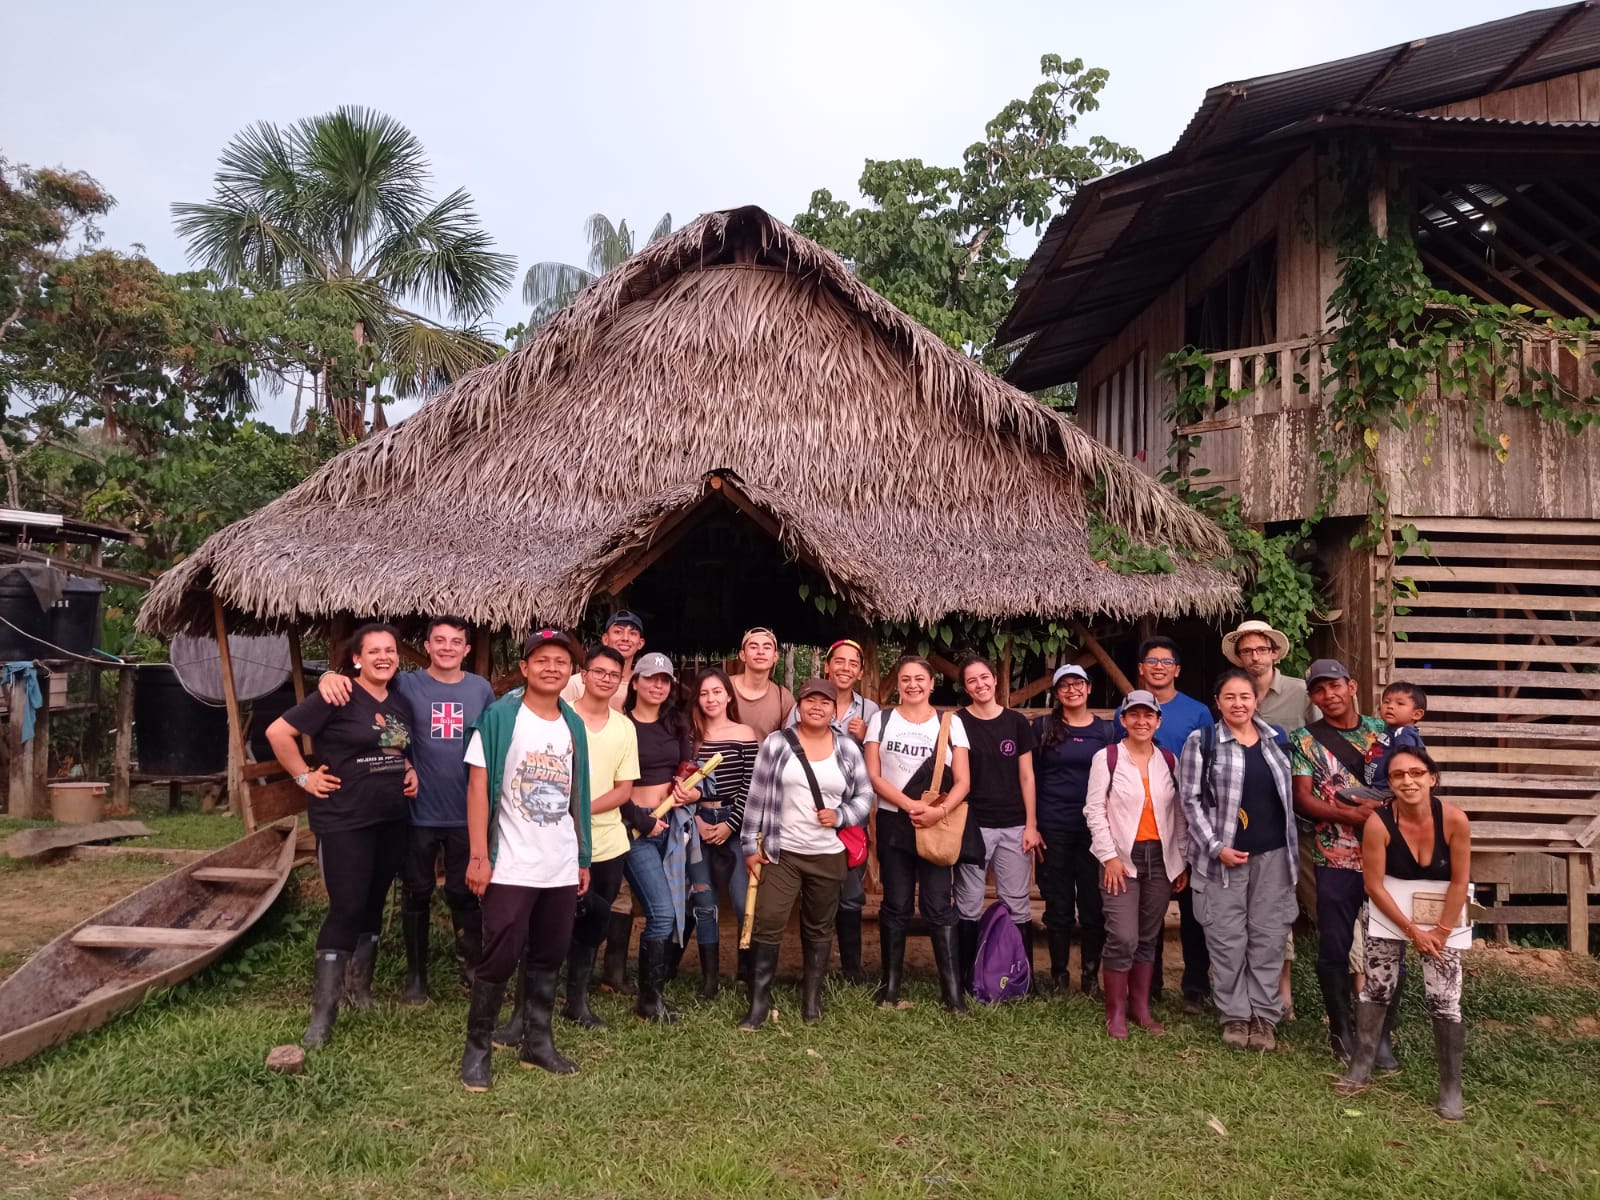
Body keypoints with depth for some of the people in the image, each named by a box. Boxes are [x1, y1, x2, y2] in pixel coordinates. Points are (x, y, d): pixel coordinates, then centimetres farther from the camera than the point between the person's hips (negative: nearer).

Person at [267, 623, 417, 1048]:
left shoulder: (402, 703, 9)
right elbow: (278, 732, -14)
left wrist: (412, 772, 6)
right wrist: (305, 777, -12)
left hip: (392, 821, 7)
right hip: (343, 822, -6)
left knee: (373, 904, 15)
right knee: (346, 908, -7)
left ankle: (359, 987, 31)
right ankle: (323, 1010, 3)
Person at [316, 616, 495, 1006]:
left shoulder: (481, 689, 2)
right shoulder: (407, 684, -4)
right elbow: (360, 676, -6)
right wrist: (330, 677, -29)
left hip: (466, 813, 1)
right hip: (418, 812, -1)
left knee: (464, 892, 13)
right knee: (416, 893, 11)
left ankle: (471, 965, 29)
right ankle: (416, 974, 25)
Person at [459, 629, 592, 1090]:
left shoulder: (574, 724, 9)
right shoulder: (499, 717, -7)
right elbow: (478, 787, -10)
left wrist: (583, 857, 14)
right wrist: (479, 856, -15)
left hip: (562, 867, 5)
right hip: (511, 866, -5)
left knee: (548, 958, 13)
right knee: (499, 959, -1)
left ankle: (538, 1042, 26)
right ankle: (477, 1050, 14)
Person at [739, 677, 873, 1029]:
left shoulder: (847, 749, 1)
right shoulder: (776, 744, -5)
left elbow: (864, 795, 7)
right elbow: (757, 797, -2)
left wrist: (840, 816, -11)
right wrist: (750, 845, -3)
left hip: (828, 855, 2)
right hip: (781, 852, -2)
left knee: (819, 928, 14)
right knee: (767, 924, -6)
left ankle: (812, 998, 28)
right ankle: (759, 1003, 5)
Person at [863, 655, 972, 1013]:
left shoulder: (951, 723, 4)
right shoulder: (881, 720, 4)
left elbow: (962, 782, 0)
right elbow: (873, 776, -3)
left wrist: (940, 811, -19)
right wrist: (911, 805, -15)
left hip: (937, 825, 0)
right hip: (893, 823, 0)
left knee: (939, 908, -2)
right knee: (896, 906, 7)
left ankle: (952, 991, 2)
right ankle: (890, 986, 15)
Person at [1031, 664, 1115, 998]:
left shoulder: (1105, 729, 7)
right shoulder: (1043, 726, 3)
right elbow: (1032, 778, 2)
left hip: (1094, 828, 1)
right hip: (1053, 828, -1)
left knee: (1094, 905, 3)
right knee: (1058, 905, 6)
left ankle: (1090, 976, 16)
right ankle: (1059, 976, 17)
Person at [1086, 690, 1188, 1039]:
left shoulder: (1168, 760, 8)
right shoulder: (1106, 757, -4)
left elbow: (1179, 813, 11)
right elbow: (1094, 810, -6)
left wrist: (1183, 860, 8)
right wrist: (1109, 856, -11)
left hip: (1161, 858, 4)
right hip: (1122, 857, -4)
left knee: (1148, 938, 10)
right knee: (1123, 938, -9)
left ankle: (1140, 1007, 23)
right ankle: (1115, 1012, 6)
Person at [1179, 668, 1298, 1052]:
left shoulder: (1278, 739, 9)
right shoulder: (1201, 742, -4)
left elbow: (1289, 793, 16)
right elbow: (1191, 799, -7)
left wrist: (1293, 847, 11)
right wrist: (1216, 847, -13)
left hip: (1274, 854, 3)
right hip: (1223, 856, -3)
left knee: (1269, 938, 7)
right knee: (1228, 940, 2)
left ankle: (1265, 1016, 17)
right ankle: (1235, 1016, 14)